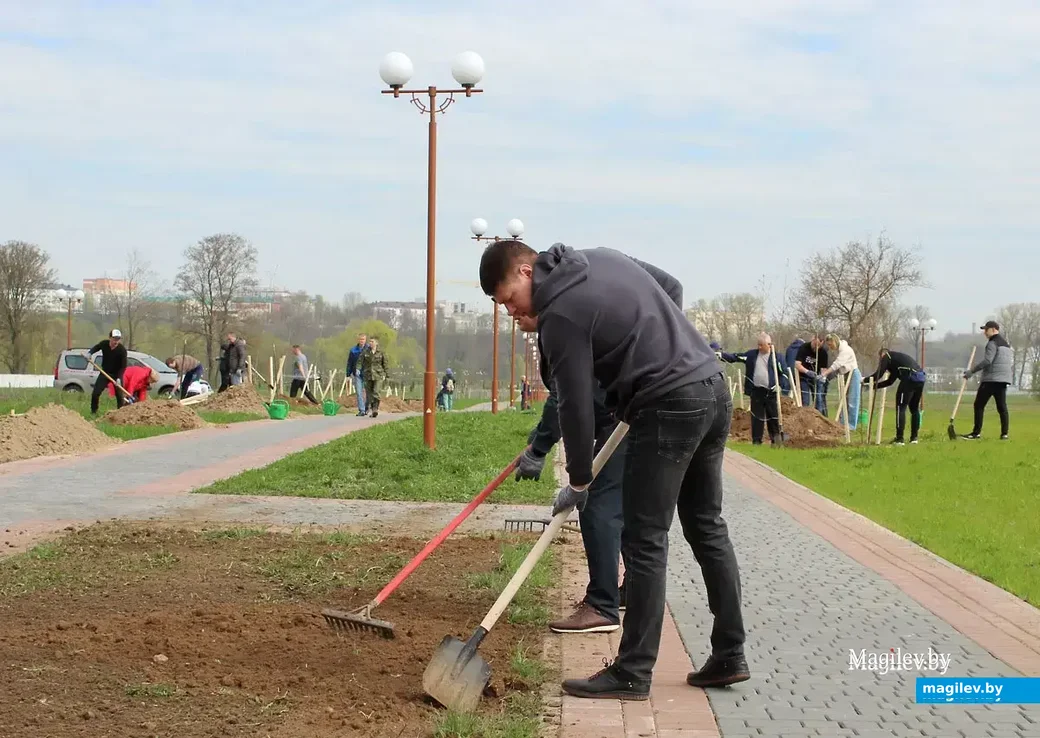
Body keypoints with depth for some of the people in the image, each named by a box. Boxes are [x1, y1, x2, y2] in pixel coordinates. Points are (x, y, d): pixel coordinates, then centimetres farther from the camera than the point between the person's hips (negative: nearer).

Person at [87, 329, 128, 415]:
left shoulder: (122, 350, -21)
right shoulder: (104, 344, -12)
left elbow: (123, 366, -18)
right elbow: (95, 348, 11)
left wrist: (119, 378, -30)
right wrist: (89, 353, -11)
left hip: (116, 375, -2)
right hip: (104, 373, 2)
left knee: (119, 395, -7)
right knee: (95, 394, -3)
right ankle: (93, 412, 12)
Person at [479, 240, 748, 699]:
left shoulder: (560, 314, -13)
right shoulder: (605, 259, 13)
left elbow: (575, 404, -10)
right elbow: (670, 286, 26)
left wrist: (578, 482, 1)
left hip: (669, 406, -9)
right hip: (714, 388, 9)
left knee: (645, 541, -4)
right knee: (707, 526, 14)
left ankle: (632, 674, 0)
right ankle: (729, 657, 18)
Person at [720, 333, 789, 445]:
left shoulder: (777, 357, 0)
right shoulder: (752, 354, 6)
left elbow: (784, 374, 3)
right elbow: (735, 357, 5)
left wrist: (781, 385, -13)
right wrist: (722, 355, -9)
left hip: (771, 392, -2)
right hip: (756, 391, 2)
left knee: (773, 417, 2)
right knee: (757, 417, 3)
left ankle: (776, 439, 10)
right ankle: (756, 440, 9)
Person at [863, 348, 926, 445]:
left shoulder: (886, 356, 12)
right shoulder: (896, 358, 36)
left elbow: (878, 374, 1)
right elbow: (890, 381, 36)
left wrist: (865, 380, 15)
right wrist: (873, 385, 39)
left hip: (910, 378, -8)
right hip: (921, 378, 8)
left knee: (900, 407, -4)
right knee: (914, 408, 18)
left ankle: (899, 439, -8)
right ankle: (914, 437, 20)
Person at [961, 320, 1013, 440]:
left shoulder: (993, 343, -9)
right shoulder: (1006, 343, 20)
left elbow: (987, 360, -20)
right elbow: (1010, 363, 23)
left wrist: (972, 371, -18)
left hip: (991, 379, -9)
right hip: (1003, 379, 9)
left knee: (979, 405, -3)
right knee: (1002, 406, 6)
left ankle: (977, 433, -6)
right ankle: (1004, 433, 1)